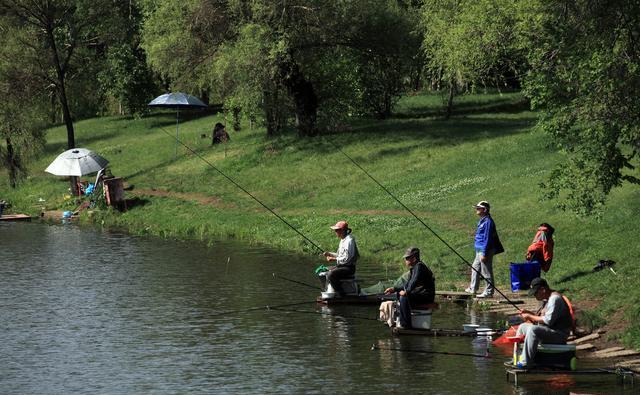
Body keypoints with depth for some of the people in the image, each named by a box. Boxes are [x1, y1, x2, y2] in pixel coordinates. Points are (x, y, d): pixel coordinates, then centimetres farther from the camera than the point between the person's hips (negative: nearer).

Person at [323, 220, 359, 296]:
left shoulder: (349, 241, -18)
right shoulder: (343, 240, 14)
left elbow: (347, 259, -22)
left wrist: (334, 259, -17)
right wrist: (329, 254, 11)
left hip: (348, 268, -11)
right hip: (342, 266, 11)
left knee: (331, 274, -30)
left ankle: (341, 294, -27)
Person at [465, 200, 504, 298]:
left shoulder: (488, 222, -18)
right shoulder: (482, 221, 13)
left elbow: (487, 239, -20)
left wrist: (484, 254, -22)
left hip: (485, 250, -11)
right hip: (479, 250, 11)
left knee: (486, 272, -4)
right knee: (475, 268, 18)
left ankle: (488, 292, 1)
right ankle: (473, 289, 27)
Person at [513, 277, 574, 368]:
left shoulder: (555, 298, -17)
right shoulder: (549, 299, 16)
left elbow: (548, 320, -25)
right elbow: (543, 317, 24)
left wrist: (530, 316, -15)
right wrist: (529, 313, 10)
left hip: (559, 334, -11)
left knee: (532, 329, -34)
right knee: (522, 327, 18)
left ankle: (526, 363, -33)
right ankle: (516, 359, 14)